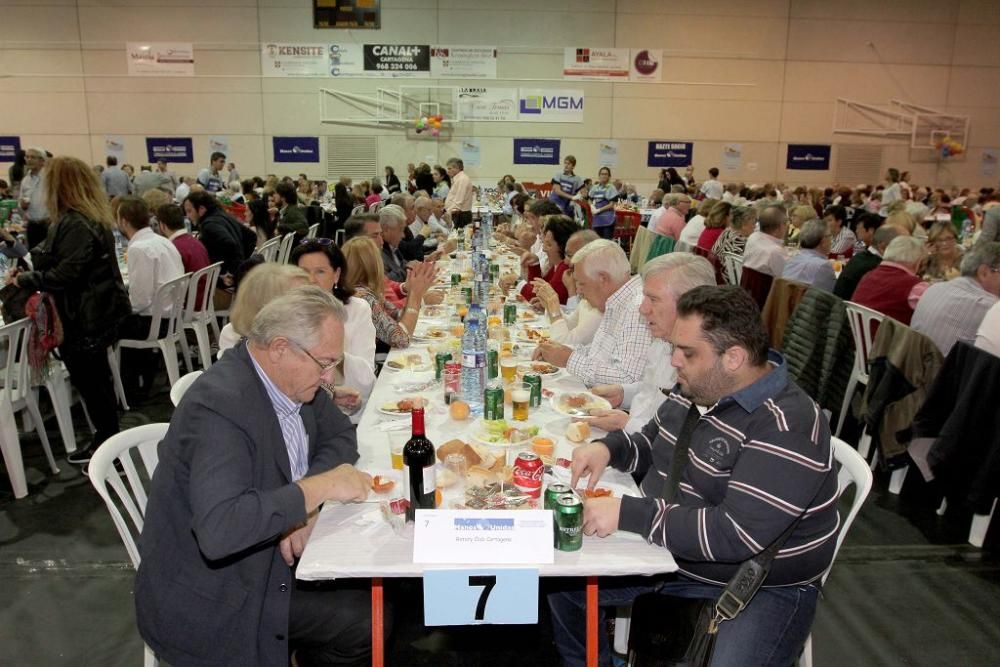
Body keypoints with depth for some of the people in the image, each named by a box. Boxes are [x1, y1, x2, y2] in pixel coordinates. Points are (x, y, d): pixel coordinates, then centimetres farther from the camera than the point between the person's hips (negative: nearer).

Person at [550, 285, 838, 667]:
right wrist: (608, 447, -6)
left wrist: (626, 513, -31)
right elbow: (652, 443, 16)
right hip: (670, 551, 7)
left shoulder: (787, 427, -26)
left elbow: (736, 534, -32)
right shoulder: (697, 389, -1)